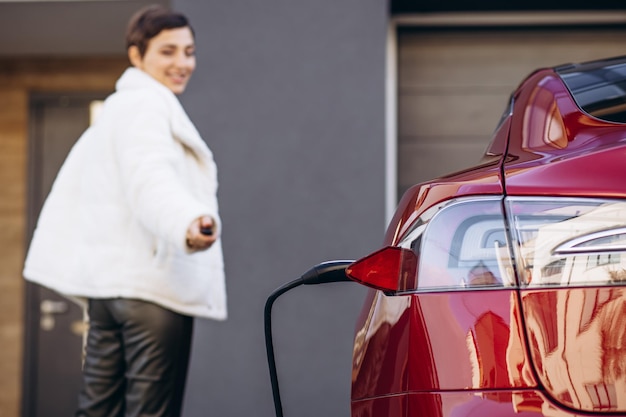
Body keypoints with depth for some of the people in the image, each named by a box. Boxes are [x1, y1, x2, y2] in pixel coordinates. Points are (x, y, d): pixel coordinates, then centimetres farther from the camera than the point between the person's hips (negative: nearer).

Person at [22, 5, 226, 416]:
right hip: (152, 284, -10)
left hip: (107, 281, 10)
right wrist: (187, 223, -48)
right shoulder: (147, 106, -10)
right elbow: (151, 180, -29)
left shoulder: (119, 106, 22)